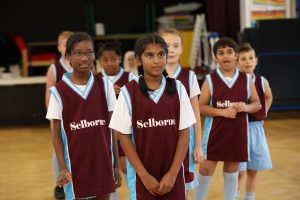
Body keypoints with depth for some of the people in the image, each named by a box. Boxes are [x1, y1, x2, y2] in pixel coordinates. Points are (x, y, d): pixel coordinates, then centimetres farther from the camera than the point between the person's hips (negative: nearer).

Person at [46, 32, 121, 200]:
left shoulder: (105, 85, 0)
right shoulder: (59, 91, -6)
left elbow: (112, 127, 4)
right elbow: (57, 134, -1)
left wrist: (116, 164, 4)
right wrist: (62, 168, -8)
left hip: (103, 161, 2)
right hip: (75, 163, -2)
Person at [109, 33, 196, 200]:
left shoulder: (177, 88, 0)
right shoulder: (128, 92, -5)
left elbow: (184, 132, 0)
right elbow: (124, 136, -4)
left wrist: (173, 173, -7)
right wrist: (144, 175, -8)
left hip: (172, 173, 1)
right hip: (142, 174, -1)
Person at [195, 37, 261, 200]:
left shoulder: (246, 79, 2)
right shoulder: (210, 80, -4)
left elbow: (257, 104, 8)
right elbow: (201, 107, -7)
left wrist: (246, 107, -13)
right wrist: (222, 112, -19)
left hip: (238, 133, 2)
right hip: (215, 132, -2)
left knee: (232, 171, 11)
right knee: (206, 170, 1)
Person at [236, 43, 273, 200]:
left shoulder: (262, 82, 1)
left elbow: (268, 97, 22)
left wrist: (263, 114, 13)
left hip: (256, 128, 4)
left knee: (253, 170, 12)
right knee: (239, 170, -1)